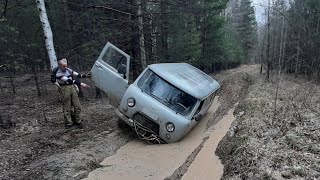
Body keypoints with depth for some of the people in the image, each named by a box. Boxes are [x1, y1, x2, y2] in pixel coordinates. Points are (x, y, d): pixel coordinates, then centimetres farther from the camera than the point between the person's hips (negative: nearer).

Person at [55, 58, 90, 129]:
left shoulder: (68, 70, 7)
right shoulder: (58, 74, -12)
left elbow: (77, 74, -1)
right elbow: (69, 80, -24)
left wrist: (86, 76, -18)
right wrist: (80, 84, -34)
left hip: (73, 88, 5)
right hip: (65, 90, -5)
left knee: (78, 107, 6)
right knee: (67, 108, 4)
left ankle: (78, 121, 20)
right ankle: (69, 123, 19)